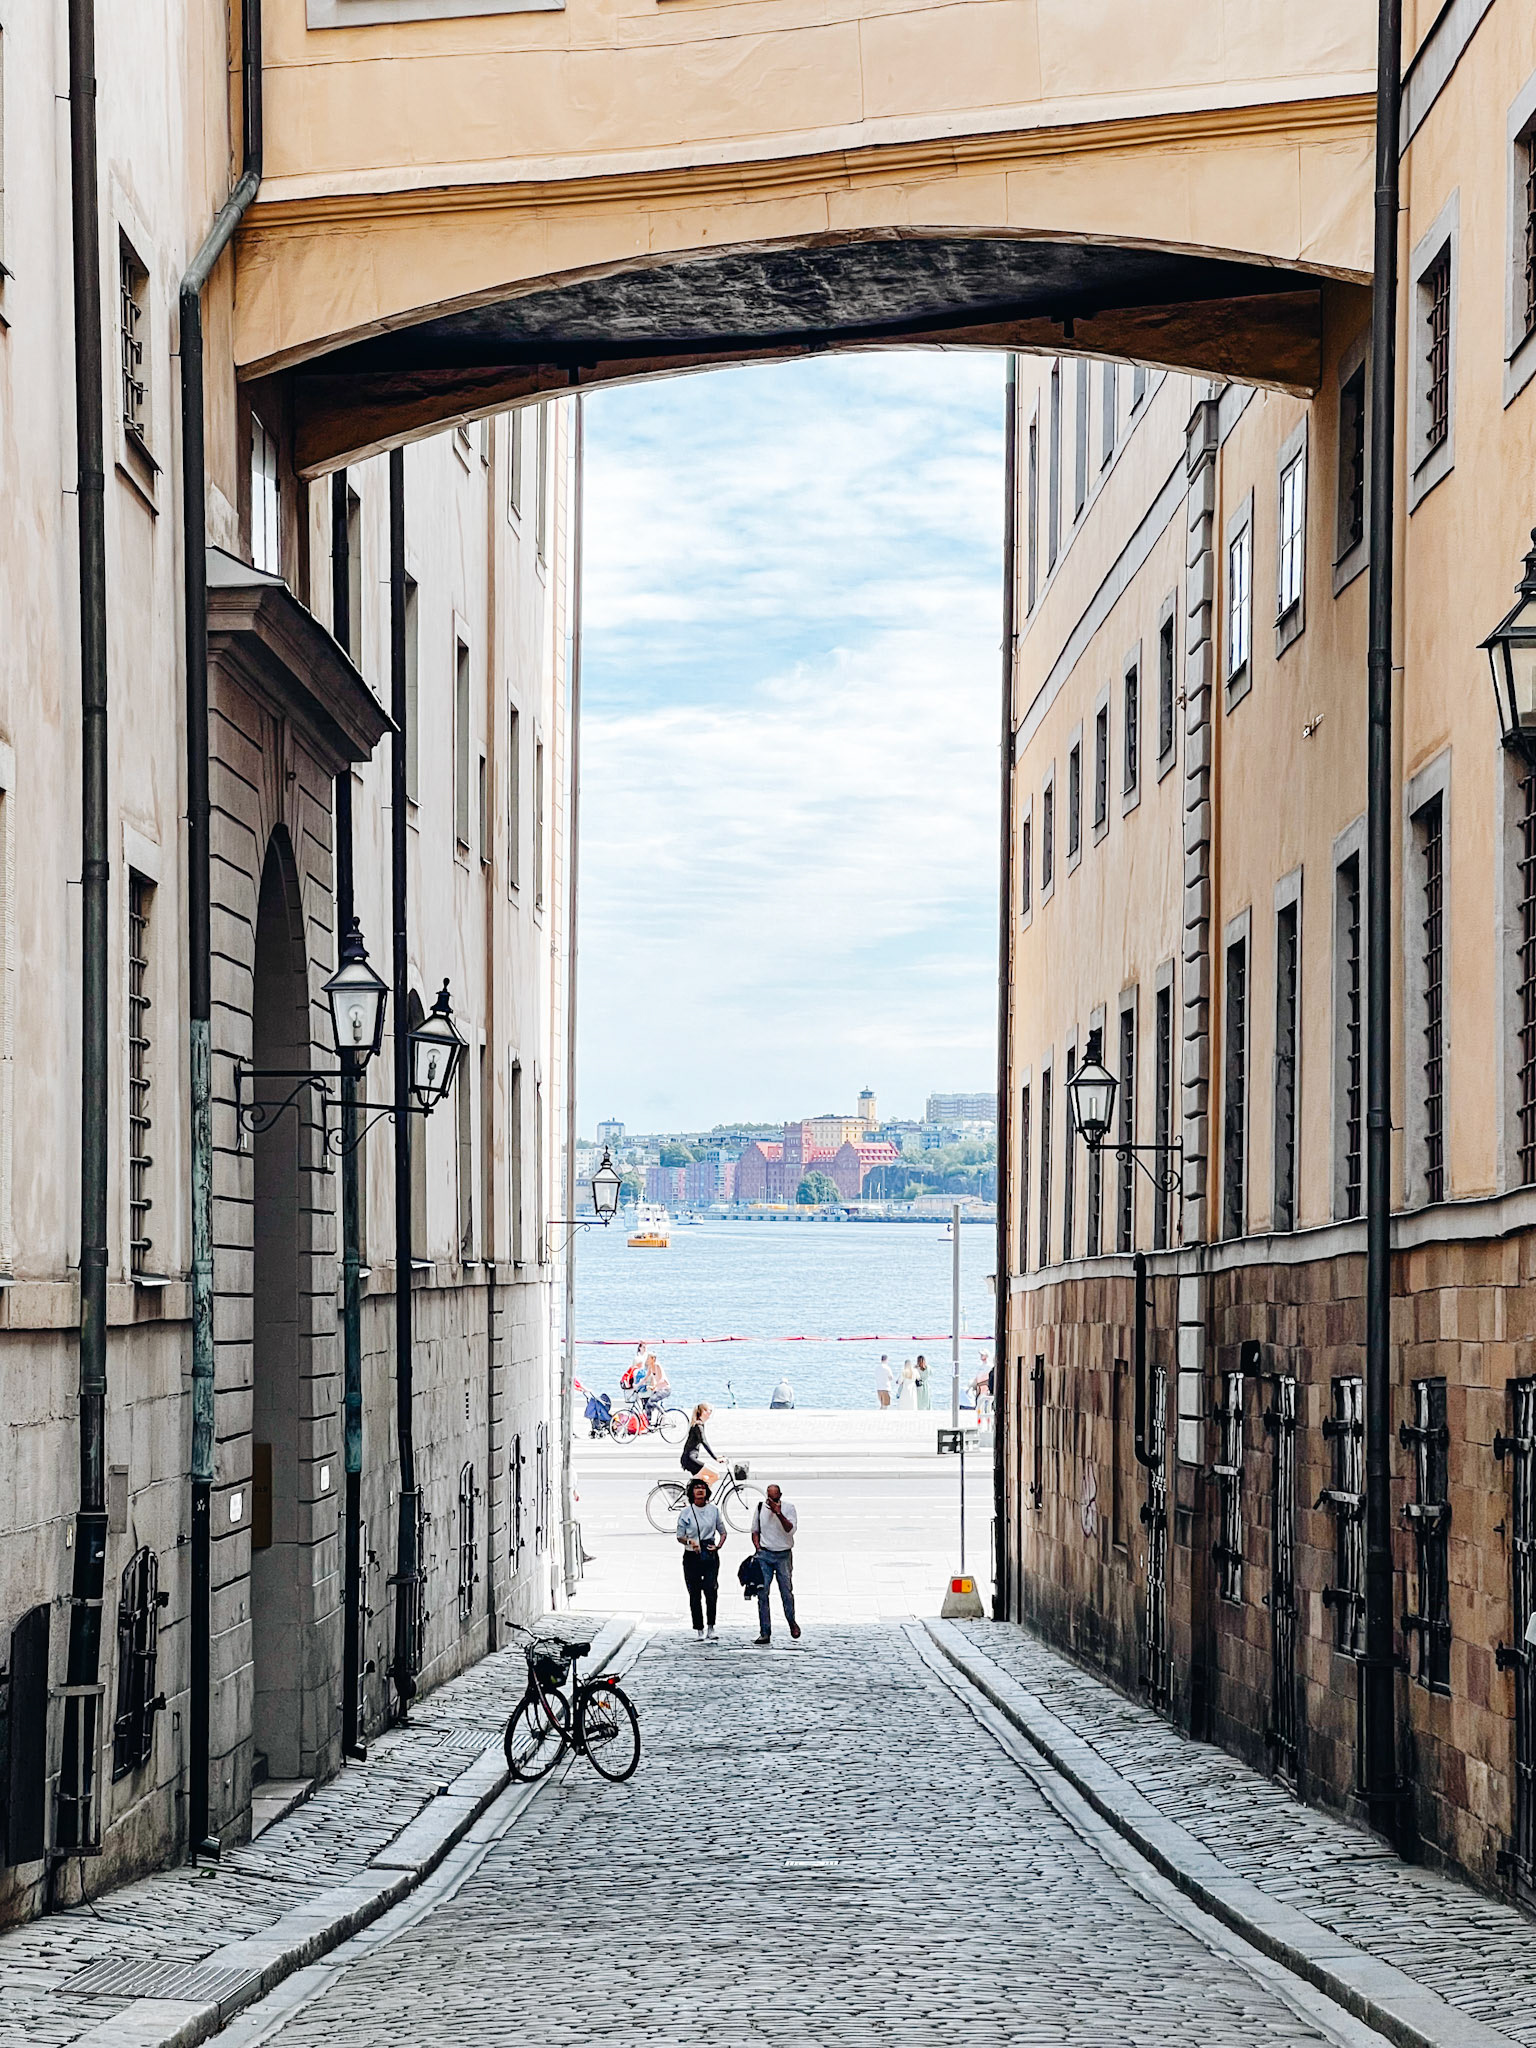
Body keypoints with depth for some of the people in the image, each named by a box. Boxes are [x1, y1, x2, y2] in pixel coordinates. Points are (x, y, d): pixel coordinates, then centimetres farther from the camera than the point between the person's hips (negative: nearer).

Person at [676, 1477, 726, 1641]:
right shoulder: (686, 1512, 2)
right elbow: (679, 1536, 6)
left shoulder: (713, 1510, 7)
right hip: (691, 1556, 0)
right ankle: (699, 1630, 7)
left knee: (711, 1591, -13)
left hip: (710, 1555, 0)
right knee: (694, 1594, 1)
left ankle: (711, 1627, 1)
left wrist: (718, 1546, -1)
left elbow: (722, 1532, 16)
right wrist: (689, 1542, -14)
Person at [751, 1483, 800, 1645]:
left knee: (786, 1592, 2)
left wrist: (778, 1513, -23)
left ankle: (792, 1622, 30)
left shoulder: (788, 1508, -2)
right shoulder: (760, 1507, 5)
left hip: (783, 1554, -1)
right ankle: (765, 1634, -5)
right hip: (765, 1554, 1)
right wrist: (758, 1548, 2)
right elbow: (755, 1531, 14)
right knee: (762, 1593, -6)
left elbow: (791, 1529, -15)